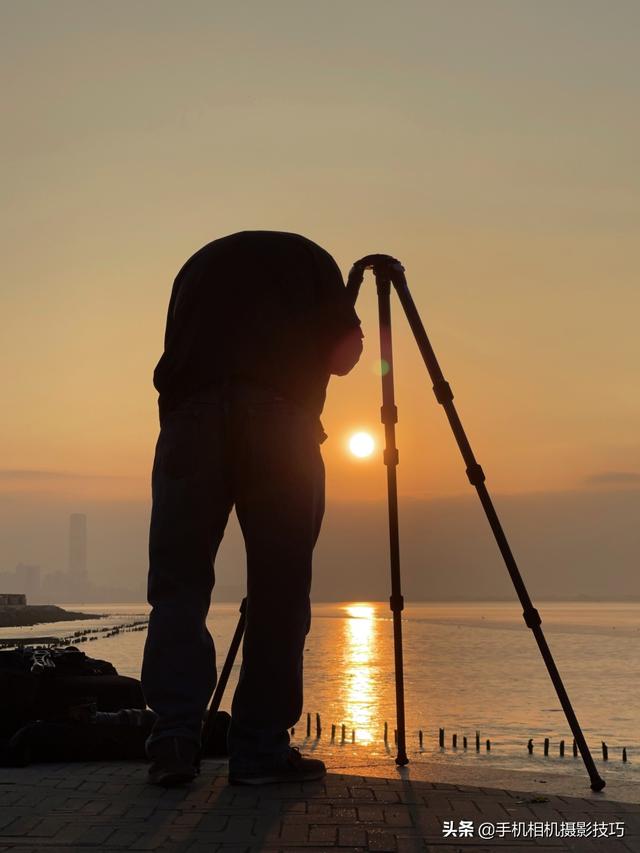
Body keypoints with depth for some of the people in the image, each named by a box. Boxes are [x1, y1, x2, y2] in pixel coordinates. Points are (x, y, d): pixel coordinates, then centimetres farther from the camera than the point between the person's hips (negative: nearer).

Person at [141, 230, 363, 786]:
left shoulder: (199, 263, 32)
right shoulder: (309, 258, 24)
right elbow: (343, 357, 14)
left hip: (190, 414, 2)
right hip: (279, 417, -2)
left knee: (179, 581, 5)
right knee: (278, 589, 3)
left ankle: (175, 733, -9)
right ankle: (261, 747, 4)